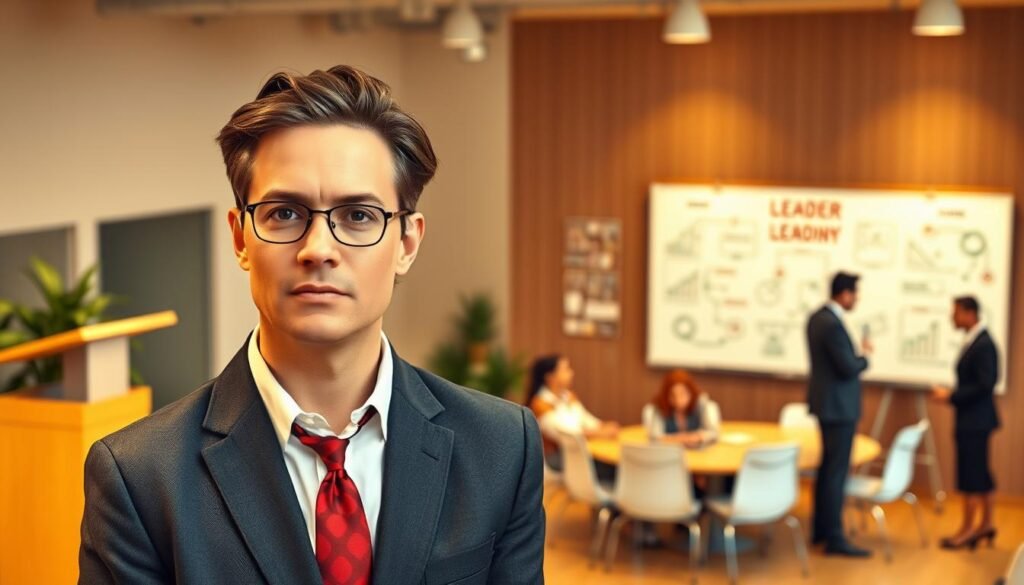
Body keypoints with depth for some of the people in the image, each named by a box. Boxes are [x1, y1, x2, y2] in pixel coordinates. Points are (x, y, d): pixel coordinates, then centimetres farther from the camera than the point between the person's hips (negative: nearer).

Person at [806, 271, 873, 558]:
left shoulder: (817, 317, 8)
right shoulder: (833, 324, -23)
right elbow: (849, 368, -22)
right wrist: (864, 354, -6)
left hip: (826, 402, 10)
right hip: (838, 406, -10)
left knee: (827, 467, 18)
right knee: (837, 472, -5)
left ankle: (821, 529, 27)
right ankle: (835, 539, -1)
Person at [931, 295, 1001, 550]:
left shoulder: (984, 345, -18)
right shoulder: (974, 341, 10)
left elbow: (985, 384, -22)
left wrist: (951, 396, -18)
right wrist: (952, 395, 11)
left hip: (975, 422, -9)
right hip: (972, 421, 9)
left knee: (971, 476, -2)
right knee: (980, 474, 15)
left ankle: (967, 529, 5)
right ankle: (986, 524, 24)